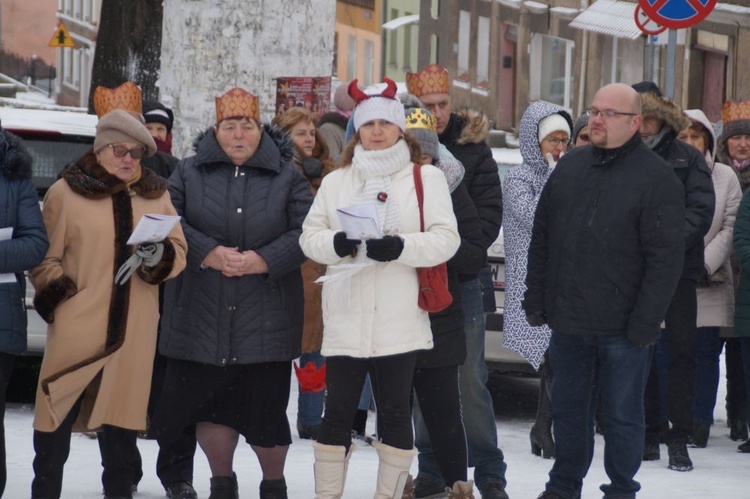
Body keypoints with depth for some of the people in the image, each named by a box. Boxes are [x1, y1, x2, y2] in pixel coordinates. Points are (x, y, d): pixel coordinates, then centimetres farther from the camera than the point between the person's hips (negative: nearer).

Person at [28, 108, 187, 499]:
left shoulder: (156, 194, 12)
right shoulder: (66, 191, 1)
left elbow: (179, 252, 11)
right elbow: (43, 255, 3)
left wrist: (159, 255, -10)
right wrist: (54, 291, -12)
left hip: (132, 331, 3)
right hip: (75, 327, -3)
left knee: (120, 426, 9)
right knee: (57, 422, -2)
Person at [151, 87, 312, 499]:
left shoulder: (286, 176, 5)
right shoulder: (190, 172, 7)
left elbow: (307, 231, -2)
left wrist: (265, 259, -15)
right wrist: (207, 252, -15)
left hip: (265, 319, -1)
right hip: (203, 315, 1)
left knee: (266, 409, 0)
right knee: (207, 401, 5)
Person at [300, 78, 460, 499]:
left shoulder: (427, 178, 4)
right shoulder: (336, 181, 13)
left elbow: (447, 239, -4)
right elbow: (310, 236, 9)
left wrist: (401, 247, -19)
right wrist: (335, 243, -14)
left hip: (400, 319, -2)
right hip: (346, 318, 2)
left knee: (395, 411, 4)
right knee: (338, 411, 4)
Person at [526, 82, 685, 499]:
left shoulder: (657, 179, -8)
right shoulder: (569, 167, 9)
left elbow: (666, 258, -12)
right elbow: (541, 240, 14)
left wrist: (645, 324, -16)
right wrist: (536, 301, 9)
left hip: (623, 328, -5)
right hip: (568, 322, 5)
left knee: (623, 415, 5)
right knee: (568, 409, 14)